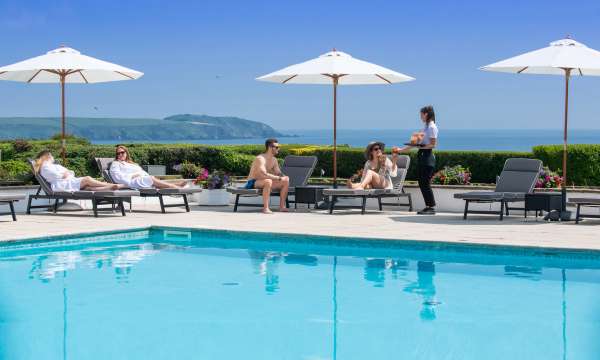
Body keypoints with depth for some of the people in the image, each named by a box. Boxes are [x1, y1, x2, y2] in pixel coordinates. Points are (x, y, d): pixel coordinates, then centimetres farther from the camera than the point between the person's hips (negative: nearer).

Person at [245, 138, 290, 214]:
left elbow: (279, 173, 10)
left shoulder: (274, 160, 8)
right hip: (252, 183, -9)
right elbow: (264, 174, -34)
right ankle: (265, 208, -39)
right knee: (268, 181, -40)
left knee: (286, 181, -1)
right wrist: (278, 178, -28)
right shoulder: (260, 159, -21)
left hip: (263, 182, 9)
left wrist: (283, 177, -14)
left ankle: (282, 206, 0)